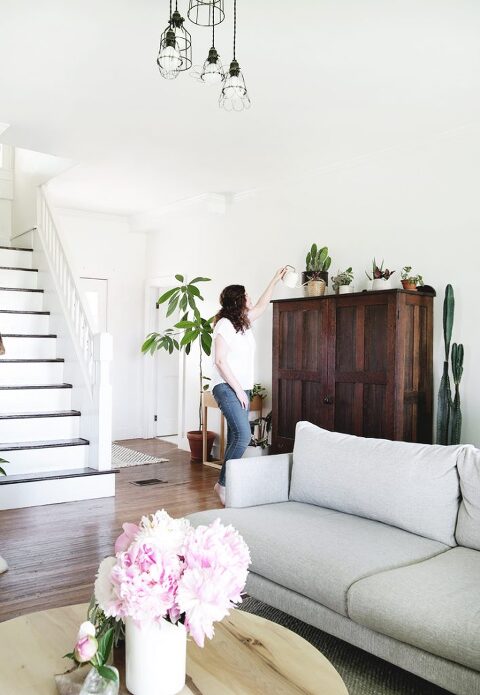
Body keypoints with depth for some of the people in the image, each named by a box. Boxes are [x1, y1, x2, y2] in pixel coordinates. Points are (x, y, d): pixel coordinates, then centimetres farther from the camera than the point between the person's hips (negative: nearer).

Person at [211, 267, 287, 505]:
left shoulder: (244, 322, 14)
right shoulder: (224, 324, -10)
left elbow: (262, 305, 32)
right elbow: (220, 361, -15)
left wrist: (275, 280, 35)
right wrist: (238, 389, -16)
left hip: (241, 389, 9)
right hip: (226, 387, -9)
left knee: (236, 438, 6)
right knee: (243, 435, -19)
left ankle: (228, 485, 11)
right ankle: (223, 484, -8)